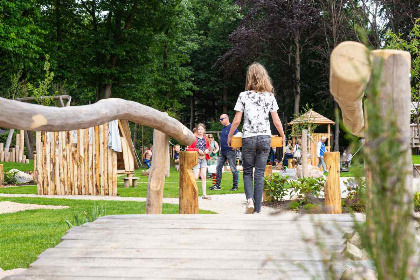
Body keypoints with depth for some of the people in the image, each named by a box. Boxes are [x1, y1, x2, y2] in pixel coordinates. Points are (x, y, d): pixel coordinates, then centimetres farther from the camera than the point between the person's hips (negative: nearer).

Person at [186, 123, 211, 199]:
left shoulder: (205, 139, 8)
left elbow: (208, 146, 22)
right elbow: (188, 149, -10)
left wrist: (207, 150, 0)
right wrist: (197, 150, -19)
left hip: (204, 159, 5)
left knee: (203, 177, 5)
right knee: (195, 177, -11)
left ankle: (204, 194, 7)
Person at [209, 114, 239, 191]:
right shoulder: (223, 128, 14)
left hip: (230, 151, -9)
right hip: (222, 151, 9)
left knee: (233, 169, -1)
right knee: (218, 167, 6)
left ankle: (235, 186, 7)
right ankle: (217, 185, 10)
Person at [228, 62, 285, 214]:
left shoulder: (244, 96, -3)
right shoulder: (270, 96, 2)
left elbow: (236, 120, -3)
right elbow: (276, 121, 3)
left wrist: (229, 136, 10)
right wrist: (283, 136, 18)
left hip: (248, 138, -1)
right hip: (265, 138, 1)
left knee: (247, 172, 11)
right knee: (260, 173, 5)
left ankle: (250, 199, -12)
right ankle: (257, 207, 4)